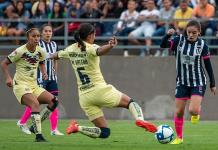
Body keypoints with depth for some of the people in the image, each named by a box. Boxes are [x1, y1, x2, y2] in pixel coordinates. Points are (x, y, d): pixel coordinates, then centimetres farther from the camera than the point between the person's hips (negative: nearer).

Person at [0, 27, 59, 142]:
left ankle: (35, 126, 0)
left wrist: (44, 73, 5)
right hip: (20, 85, -7)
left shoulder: (41, 52, 3)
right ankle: (38, 135, -29)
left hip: (33, 85, 7)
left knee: (53, 101, -9)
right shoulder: (20, 51, -13)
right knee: (35, 103, -30)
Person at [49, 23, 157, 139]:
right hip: (99, 90, -6)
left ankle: (76, 127, -11)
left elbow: (58, 55, 30)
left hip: (84, 96, 6)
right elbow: (100, 51, -33)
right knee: (130, 103, 9)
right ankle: (140, 119, -22)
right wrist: (110, 46, -55)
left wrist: (50, 56, 55)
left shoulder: (71, 49, 10)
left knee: (104, 132, 8)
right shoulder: (90, 48, -9)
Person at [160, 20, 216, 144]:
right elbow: (163, 45, -18)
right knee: (179, 111, 3)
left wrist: (212, 84, 3)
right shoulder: (179, 40, -6)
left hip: (198, 82, -2)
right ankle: (179, 138, 20)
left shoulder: (202, 44, -8)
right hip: (182, 81, 2)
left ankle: (196, 113, 19)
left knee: (193, 110, -19)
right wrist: (168, 35, -38)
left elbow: (208, 65, 0)